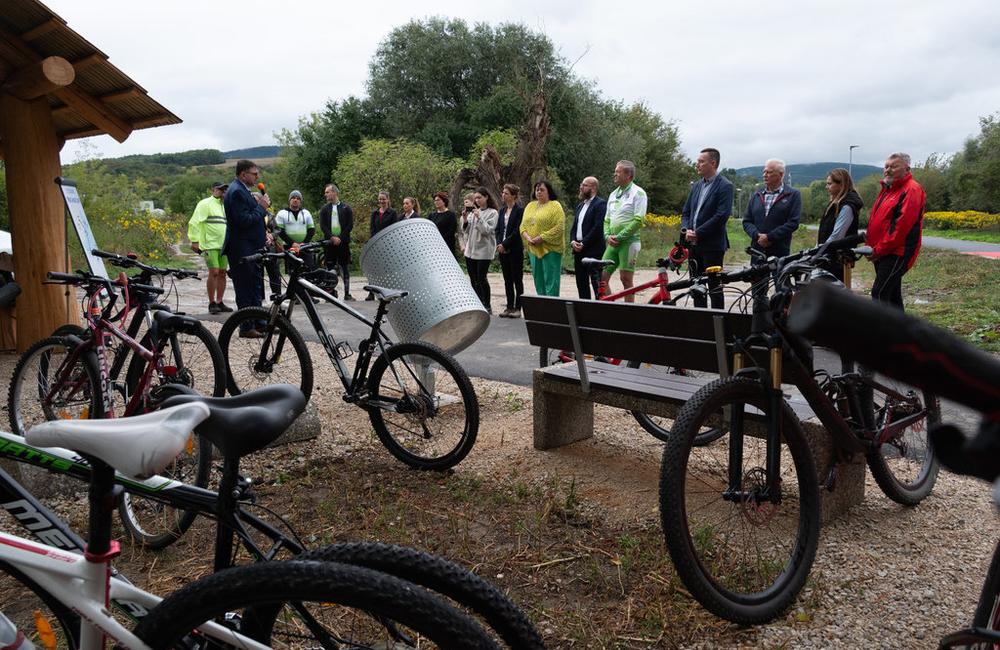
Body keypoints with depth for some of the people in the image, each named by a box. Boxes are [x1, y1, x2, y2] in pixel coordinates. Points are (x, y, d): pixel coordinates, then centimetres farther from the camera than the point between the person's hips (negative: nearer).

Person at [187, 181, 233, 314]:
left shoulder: (225, 206, 20)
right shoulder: (205, 203, -4)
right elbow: (194, 222, -10)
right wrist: (195, 241, -15)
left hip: (224, 245, 7)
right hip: (210, 245, -7)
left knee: (222, 273, 6)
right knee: (214, 273, -12)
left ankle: (219, 302, 13)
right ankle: (212, 303, -5)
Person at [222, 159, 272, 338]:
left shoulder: (241, 190, 16)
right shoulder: (236, 191, -17)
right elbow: (244, 221, -25)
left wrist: (263, 234, 11)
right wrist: (261, 207, -15)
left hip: (251, 249, 10)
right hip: (242, 250, -10)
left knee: (255, 287, 16)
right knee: (245, 289, -3)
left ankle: (258, 322, 26)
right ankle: (247, 328, 4)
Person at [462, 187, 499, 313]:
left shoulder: (492, 213, -3)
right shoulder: (473, 212, 13)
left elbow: (487, 230, -14)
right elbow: (466, 231, 12)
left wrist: (479, 217, -21)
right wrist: (465, 220, -5)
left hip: (484, 250, -6)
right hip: (470, 249, 6)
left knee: (481, 278, -7)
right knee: (473, 279, 9)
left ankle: (487, 306, 5)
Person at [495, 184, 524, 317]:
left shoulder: (519, 210, -8)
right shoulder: (502, 210, 13)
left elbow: (517, 231, -13)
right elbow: (498, 229, 13)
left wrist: (505, 244, -14)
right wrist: (499, 244, -3)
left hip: (515, 250, -7)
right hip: (502, 250, 7)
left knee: (517, 279, -1)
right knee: (507, 279, 9)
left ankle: (517, 308, 3)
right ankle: (509, 307, 14)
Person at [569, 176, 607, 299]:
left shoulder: (600, 204, -6)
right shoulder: (579, 206, 20)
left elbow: (598, 227, -15)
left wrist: (583, 244, -15)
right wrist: (572, 241, 1)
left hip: (593, 251, -8)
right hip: (578, 251, 8)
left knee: (596, 283, -8)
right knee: (581, 283, 11)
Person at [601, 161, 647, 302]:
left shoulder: (638, 193, -5)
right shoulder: (613, 194, 17)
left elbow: (638, 221, -14)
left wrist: (619, 237, -14)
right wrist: (608, 236, 0)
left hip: (628, 241, -7)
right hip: (613, 243, 7)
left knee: (626, 279, -4)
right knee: (602, 277, 2)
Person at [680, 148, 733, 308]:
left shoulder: (724, 186, -7)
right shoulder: (696, 185, 16)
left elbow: (722, 216, -16)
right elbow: (685, 212, 16)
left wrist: (698, 233, -16)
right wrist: (686, 230, -4)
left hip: (712, 245, -7)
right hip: (693, 244, 7)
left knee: (715, 288, -2)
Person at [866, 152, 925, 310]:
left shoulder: (911, 190, -11)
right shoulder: (887, 189, 20)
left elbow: (903, 224, -20)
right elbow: (875, 219, 22)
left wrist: (880, 249, -19)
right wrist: (870, 245, 9)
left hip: (897, 253, -10)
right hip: (882, 253, 10)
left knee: (879, 293, -17)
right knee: (892, 293, 15)